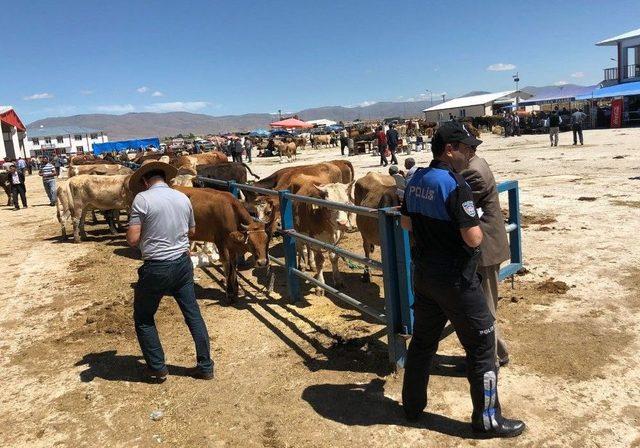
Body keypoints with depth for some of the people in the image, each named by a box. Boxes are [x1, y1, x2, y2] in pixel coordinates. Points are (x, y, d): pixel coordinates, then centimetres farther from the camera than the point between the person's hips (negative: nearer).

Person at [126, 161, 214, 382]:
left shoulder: (142, 199, -12)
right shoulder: (183, 197, 4)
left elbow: (133, 240, -14)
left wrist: (149, 232, 4)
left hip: (156, 268, -5)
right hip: (183, 263, 5)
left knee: (143, 319, 16)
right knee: (193, 314, 14)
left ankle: (157, 368, 22)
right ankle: (205, 366, 20)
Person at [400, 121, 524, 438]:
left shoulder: (415, 181, 3)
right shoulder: (455, 185, -21)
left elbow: (405, 223, 15)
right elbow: (473, 239, -23)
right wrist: (474, 222, -4)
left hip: (423, 274, 8)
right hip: (455, 280, -8)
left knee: (423, 340, 20)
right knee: (481, 346, 7)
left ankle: (413, 404, 34)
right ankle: (487, 420, 20)